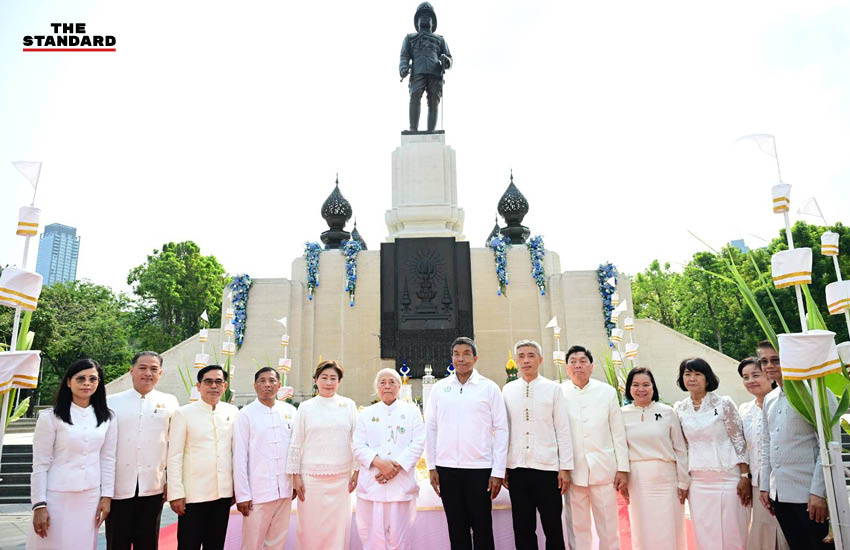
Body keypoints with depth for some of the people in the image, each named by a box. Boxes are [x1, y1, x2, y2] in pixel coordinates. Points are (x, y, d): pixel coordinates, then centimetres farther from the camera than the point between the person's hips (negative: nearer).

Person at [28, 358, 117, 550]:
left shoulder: (107, 418, 3)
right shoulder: (50, 417, -7)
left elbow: (108, 459, 6)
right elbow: (40, 464, -6)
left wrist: (106, 496, 3)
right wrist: (39, 505, -8)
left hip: (90, 497, 3)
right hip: (57, 497, -3)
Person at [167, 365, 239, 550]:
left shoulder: (232, 412, 4)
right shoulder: (183, 413, -4)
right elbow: (174, 456, -5)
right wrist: (176, 493, -8)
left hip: (223, 493, 3)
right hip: (193, 494, -3)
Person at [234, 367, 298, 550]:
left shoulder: (290, 411, 5)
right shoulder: (245, 415, -5)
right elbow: (239, 457, -5)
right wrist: (242, 494, -7)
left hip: (285, 491, 3)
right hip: (258, 492, -3)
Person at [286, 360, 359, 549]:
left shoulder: (349, 405, 4)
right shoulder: (306, 407, 2)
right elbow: (296, 444, 3)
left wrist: (357, 471, 3)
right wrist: (295, 476, 1)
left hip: (341, 476, 1)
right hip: (311, 476, -1)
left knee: (339, 525, 4)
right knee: (310, 526, 3)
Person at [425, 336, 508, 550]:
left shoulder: (489, 388, -1)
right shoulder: (439, 388, 6)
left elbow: (501, 430, -1)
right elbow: (430, 428, 8)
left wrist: (498, 472, -5)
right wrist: (432, 467, 4)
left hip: (480, 468, -2)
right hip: (447, 468, 2)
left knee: (482, 528, 5)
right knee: (456, 528, 10)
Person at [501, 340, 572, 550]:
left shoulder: (553, 389, 1)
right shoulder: (508, 390, 6)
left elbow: (563, 430, 1)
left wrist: (565, 468, -3)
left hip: (547, 468, -2)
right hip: (516, 468, 2)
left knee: (553, 527, 6)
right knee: (523, 529, 9)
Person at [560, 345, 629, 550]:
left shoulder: (607, 392, 3)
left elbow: (618, 433, 5)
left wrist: (623, 469, 2)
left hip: (603, 470, 1)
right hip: (573, 471, 0)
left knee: (609, 527, 7)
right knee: (577, 527, 9)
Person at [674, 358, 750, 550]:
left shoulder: (724, 403, -4)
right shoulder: (680, 409, 5)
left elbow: (739, 441, -3)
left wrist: (745, 477, -8)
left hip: (727, 478, -3)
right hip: (697, 482, 3)